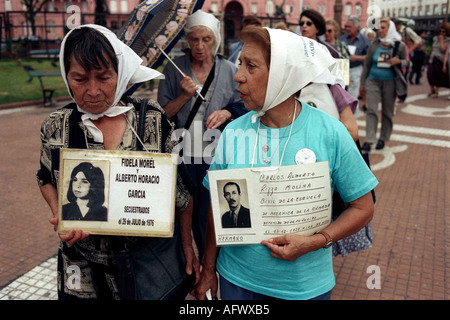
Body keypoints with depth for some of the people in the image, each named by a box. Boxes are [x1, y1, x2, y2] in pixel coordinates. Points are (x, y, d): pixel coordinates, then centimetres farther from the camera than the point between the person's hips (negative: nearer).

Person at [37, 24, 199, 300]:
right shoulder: (56, 127, -6)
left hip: (154, 261, -1)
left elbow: (181, 188, -3)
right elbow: (47, 179, 10)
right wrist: (60, 216, -10)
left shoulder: (154, 120, -11)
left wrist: (188, 247, 3)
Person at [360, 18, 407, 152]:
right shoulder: (374, 45, 2)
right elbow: (367, 64, 9)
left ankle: (383, 139, 22)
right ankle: (369, 141, -12)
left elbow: (406, 61, 8)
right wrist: (362, 83, 9)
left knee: (387, 112, 7)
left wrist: (399, 61, -16)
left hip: (390, 82, 0)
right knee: (371, 110, -10)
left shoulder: (400, 46, -1)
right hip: (373, 81, 0)